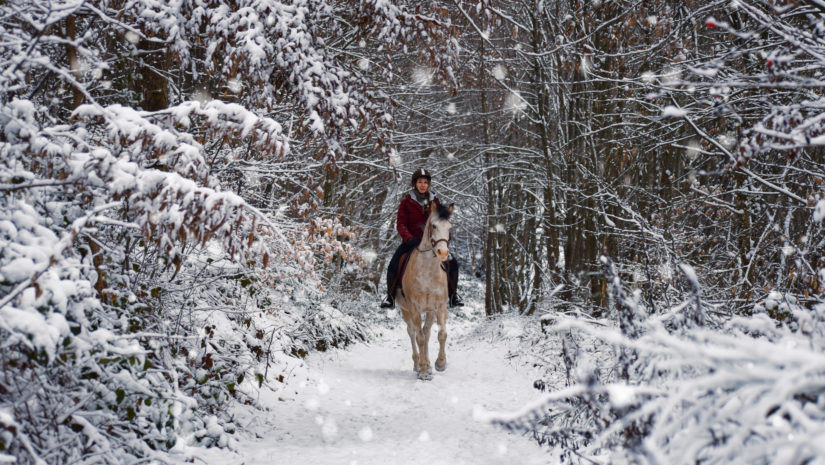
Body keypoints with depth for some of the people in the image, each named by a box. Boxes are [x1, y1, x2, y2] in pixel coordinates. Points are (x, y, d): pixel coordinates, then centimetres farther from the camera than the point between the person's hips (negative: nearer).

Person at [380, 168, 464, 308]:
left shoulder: (434, 201, 6)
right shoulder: (406, 202, -3)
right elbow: (400, 224, -6)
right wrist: (409, 238, -23)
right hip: (411, 240, -2)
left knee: (453, 263, -12)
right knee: (393, 265, -20)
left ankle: (453, 296, 7)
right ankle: (390, 296, 2)